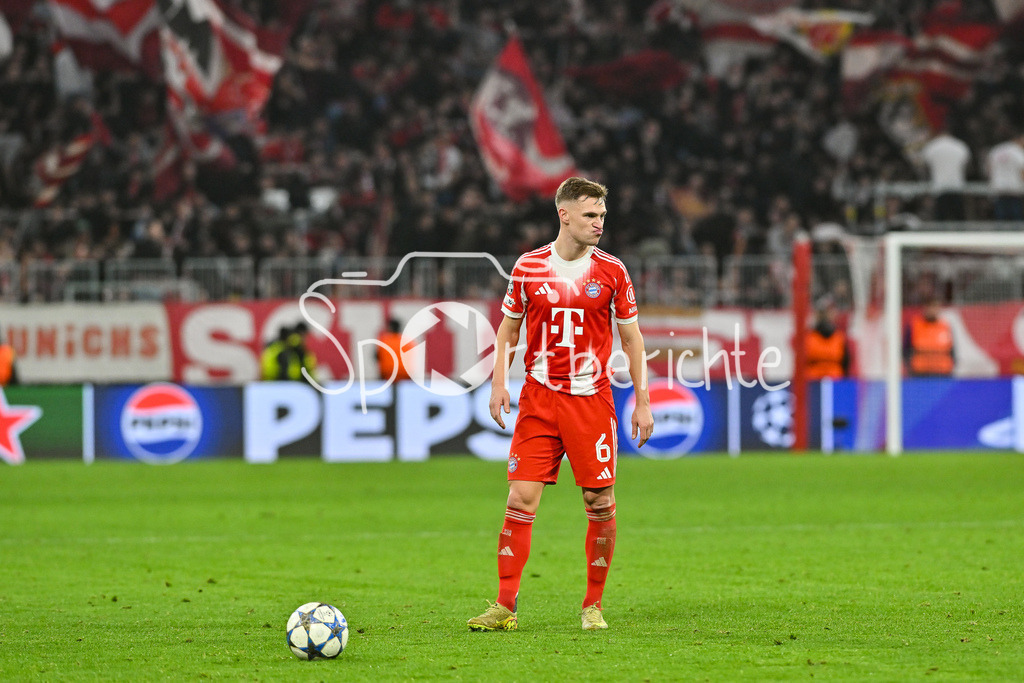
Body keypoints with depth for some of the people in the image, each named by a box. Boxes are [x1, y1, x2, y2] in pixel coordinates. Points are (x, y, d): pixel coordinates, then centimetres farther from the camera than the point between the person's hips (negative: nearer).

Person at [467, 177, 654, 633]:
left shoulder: (611, 271, 2)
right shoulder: (529, 267, 3)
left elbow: (631, 338, 7)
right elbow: (508, 328, 13)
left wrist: (642, 401, 2)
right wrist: (499, 382, 0)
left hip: (592, 401, 0)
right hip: (538, 398, 0)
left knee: (600, 504, -1)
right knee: (521, 498, -7)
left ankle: (593, 606, 12)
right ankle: (505, 607, -4)